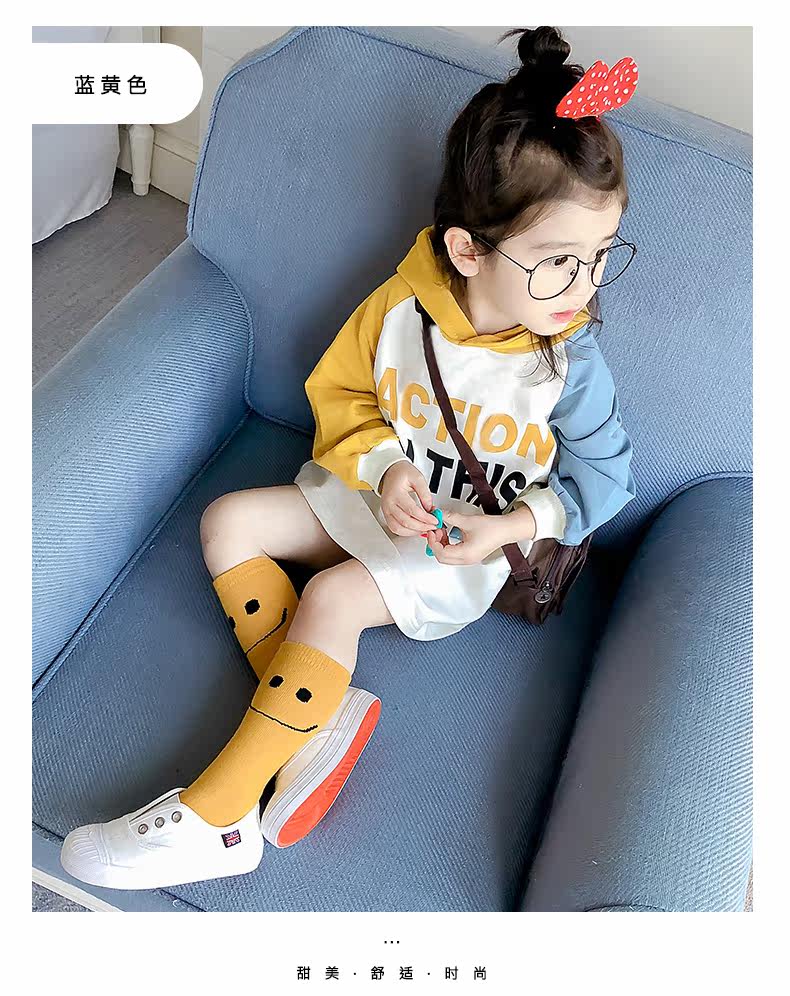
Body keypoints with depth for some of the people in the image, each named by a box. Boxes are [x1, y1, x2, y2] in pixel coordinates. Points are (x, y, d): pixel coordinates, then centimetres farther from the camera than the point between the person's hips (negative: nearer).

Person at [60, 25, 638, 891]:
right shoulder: (398, 306, -14)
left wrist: (512, 524, -22)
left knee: (332, 599, -26)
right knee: (227, 520, -5)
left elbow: (603, 473, -7)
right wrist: (384, 466, -18)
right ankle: (314, 712, -20)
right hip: (374, 492, 5)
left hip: (469, 549, -5)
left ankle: (212, 818, -19)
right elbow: (339, 392, 0)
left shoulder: (569, 360, -17)